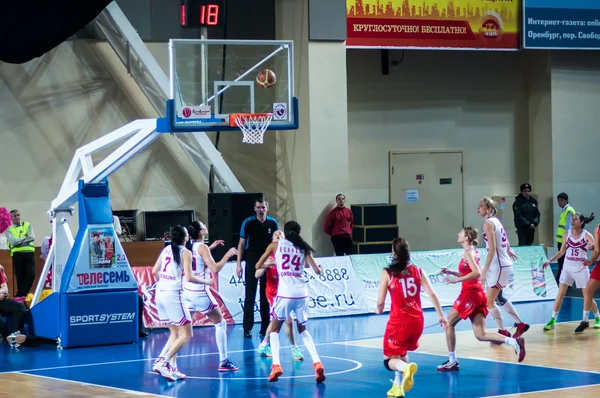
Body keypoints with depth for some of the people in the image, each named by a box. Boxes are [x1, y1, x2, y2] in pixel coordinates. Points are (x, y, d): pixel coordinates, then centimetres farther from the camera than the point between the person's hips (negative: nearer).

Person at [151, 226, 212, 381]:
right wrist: (205, 281, 4)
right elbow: (189, 277, -12)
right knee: (186, 335, -1)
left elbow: (155, 271, 17)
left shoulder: (166, 250, 13)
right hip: (173, 294, -7)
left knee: (175, 332, 18)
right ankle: (163, 363, -15)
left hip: (160, 293, 7)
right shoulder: (185, 252, -5)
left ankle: (172, 368, 9)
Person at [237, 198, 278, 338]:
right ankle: (247, 328, -2)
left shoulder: (273, 223, 0)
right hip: (252, 262, -3)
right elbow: (241, 244, -2)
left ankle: (265, 328, 13)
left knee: (266, 295, 6)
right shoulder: (248, 223, -7)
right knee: (250, 295, -5)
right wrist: (239, 264, -6)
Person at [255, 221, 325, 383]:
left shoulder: (275, 245, 9)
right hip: (302, 293, 2)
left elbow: (258, 266, 15)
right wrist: (320, 267, 31)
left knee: (274, 329, 16)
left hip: (285, 292, -2)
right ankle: (317, 364, 5)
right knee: (303, 330, 22)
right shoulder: (303, 248, 12)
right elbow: (317, 271, 8)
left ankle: (276, 365, -4)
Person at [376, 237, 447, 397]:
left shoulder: (387, 273, -8)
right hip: (417, 320, 4)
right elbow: (432, 294, -2)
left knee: (390, 360, 6)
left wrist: (379, 310, 15)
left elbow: (380, 302, -7)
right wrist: (440, 315, 5)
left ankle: (406, 368, -27)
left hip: (399, 321, -4)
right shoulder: (418, 271, 2)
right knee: (401, 352, 28)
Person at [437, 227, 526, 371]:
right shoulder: (473, 252, 17)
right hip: (478, 294, 9)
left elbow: (476, 273, -25)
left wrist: (456, 280, -25)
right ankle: (514, 342, -11)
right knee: (480, 335, 3)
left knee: (449, 324, 5)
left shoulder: (468, 252, -11)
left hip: (470, 294, -9)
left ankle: (452, 361, 8)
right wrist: (451, 272, 19)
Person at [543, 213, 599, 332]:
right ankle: (552, 320, -2)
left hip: (581, 269, -2)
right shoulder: (567, 234, 1)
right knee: (560, 295, -5)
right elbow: (562, 252, 8)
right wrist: (550, 260, -2)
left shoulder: (587, 235, -8)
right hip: (567, 268, 2)